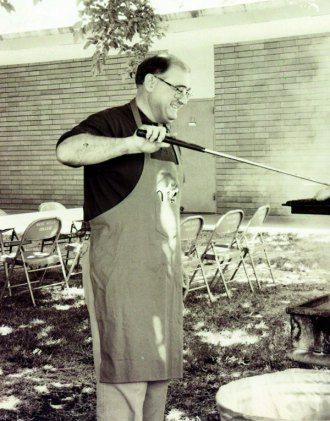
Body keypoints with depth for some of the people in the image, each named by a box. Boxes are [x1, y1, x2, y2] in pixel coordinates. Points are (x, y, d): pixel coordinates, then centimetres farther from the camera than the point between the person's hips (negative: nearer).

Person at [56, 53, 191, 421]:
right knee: (124, 376, -4)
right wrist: (133, 144, -32)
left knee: (157, 371, 14)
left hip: (163, 273, 8)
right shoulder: (113, 123, -9)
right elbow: (68, 150, -30)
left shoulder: (167, 139, 17)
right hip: (122, 272, -8)